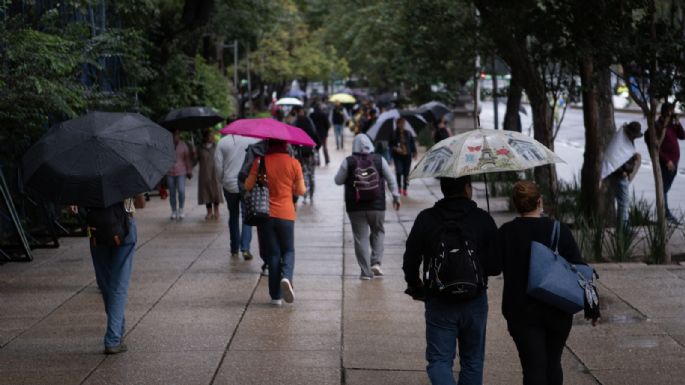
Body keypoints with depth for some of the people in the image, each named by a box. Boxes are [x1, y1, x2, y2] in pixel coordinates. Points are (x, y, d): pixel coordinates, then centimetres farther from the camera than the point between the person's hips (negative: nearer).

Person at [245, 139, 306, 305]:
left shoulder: (260, 161, -5)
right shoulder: (293, 163, -4)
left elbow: (248, 186, -4)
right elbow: (301, 191, 0)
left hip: (265, 214, 0)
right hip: (286, 214, 0)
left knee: (272, 254, 8)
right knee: (288, 251, 15)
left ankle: (276, 295, 7)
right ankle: (286, 277, -15)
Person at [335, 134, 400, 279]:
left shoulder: (348, 162, -5)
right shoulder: (379, 160, -1)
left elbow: (338, 180, 1)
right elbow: (390, 179, 3)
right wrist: (395, 197, 12)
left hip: (355, 207, -1)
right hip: (377, 206, 1)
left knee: (361, 237, 3)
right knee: (378, 232, 21)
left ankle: (366, 271, 2)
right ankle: (376, 262, 5)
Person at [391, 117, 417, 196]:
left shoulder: (408, 133, 3)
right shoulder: (394, 134, -3)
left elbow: (412, 143, 10)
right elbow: (391, 144, 3)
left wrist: (414, 152, 3)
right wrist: (395, 148, -15)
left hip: (407, 155, 2)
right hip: (398, 155, -2)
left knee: (406, 173, 3)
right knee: (399, 171, -13)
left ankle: (405, 189, 14)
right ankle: (400, 187, 9)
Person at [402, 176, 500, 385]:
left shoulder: (425, 219, -4)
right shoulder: (483, 219, -6)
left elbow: (410, 261, 0)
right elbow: (497, 265, -6)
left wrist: (415, 287, 18)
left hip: (438, 303, -1)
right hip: (475, 302, 1)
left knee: (439, 360, 4)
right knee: (472, 361, 16)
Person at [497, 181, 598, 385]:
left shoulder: (505, 233, -7)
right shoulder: (560, 230, -7)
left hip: (521, 312, -1)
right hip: (558, 312, 1)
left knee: (534, 368, -2)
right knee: (553, 364, 18)